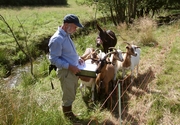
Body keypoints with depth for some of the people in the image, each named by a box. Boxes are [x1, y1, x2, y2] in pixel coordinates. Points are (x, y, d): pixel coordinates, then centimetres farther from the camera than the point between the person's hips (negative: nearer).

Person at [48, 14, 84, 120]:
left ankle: (69, 113, 41)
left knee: (71, 95, 23)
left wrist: (78, 57, 4)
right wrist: (70, 66, -26)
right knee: (68, 97, 8)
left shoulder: (66, 35, 7)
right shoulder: (57, 39, -23)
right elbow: (54, 59, -23)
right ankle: (68, 116, 28)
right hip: (66, 72, -9)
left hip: (73, 71, 9)